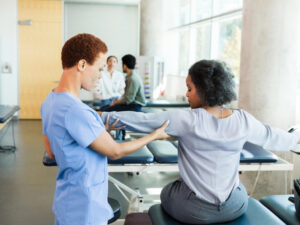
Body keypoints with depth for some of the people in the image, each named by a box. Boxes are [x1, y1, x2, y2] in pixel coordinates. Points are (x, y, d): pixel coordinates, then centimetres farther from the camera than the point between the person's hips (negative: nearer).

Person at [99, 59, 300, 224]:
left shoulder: (186, 120, -20)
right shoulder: (243, 120, -8)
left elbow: (141, 120, -17)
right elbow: (272, 137, 9)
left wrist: (104, 116, -7)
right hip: (235, 208, 3)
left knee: (167, 191, 30)